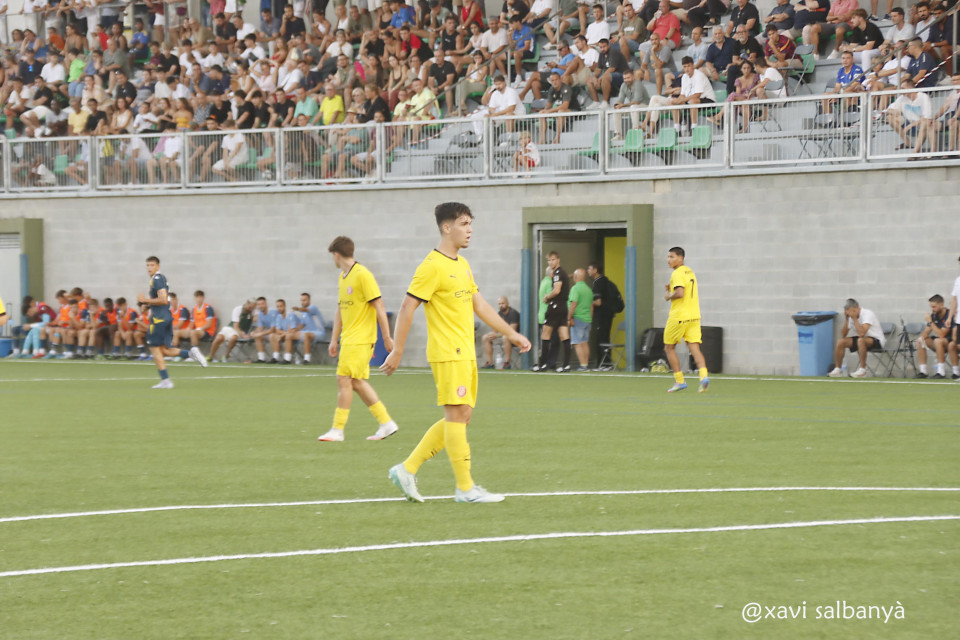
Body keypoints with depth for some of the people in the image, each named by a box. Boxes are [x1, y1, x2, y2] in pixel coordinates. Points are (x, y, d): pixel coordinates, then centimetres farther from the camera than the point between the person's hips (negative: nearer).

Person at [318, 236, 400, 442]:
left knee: (344, 380, -9)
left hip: (360, 338, -9)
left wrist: (387, 338, -15)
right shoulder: (342, 277, 14)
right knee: (357, 382, 9)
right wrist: (334, 339, 18)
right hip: (348, 338, 9)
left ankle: (337, 430, -5)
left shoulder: (362, 275, -13)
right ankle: (386, 423, 15)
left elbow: (379, 307, -14)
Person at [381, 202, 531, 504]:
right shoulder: (432, 266, -11)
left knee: (460, 417, 8)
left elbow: (479, 304, 23)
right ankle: (465, 488, -3)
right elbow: (407, 307, -13)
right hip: (448, 353, -9)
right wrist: (397, 351, -15)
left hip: (465, 353, 9)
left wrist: (511, 334, 21)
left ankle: (407, 469, 12)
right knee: (457, 415, -7)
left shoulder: (462, 265, 17)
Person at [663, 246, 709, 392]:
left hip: (679, 317, -7)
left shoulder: (677, 274, -13)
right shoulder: (690, 272, 16)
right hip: (694, 315, 7)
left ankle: (679, 381, 5)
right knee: (694, 348, -1)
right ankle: (703, 376, -22)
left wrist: (669, 296, -8)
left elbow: (680, 293, -26)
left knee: (669, 348, 8)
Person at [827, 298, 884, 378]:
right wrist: (847, 320, -7)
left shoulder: (868, 314, -21)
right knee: (840, 342, -9)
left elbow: (862, 333, -34)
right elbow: (843, 335, 2)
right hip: (862, 339, 8)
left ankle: (862, 370, -30)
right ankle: (838, 369, 0)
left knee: (861, 340, -39)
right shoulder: (851, 317, 2)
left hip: (876, 341, -8)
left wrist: (854, 319, -27)